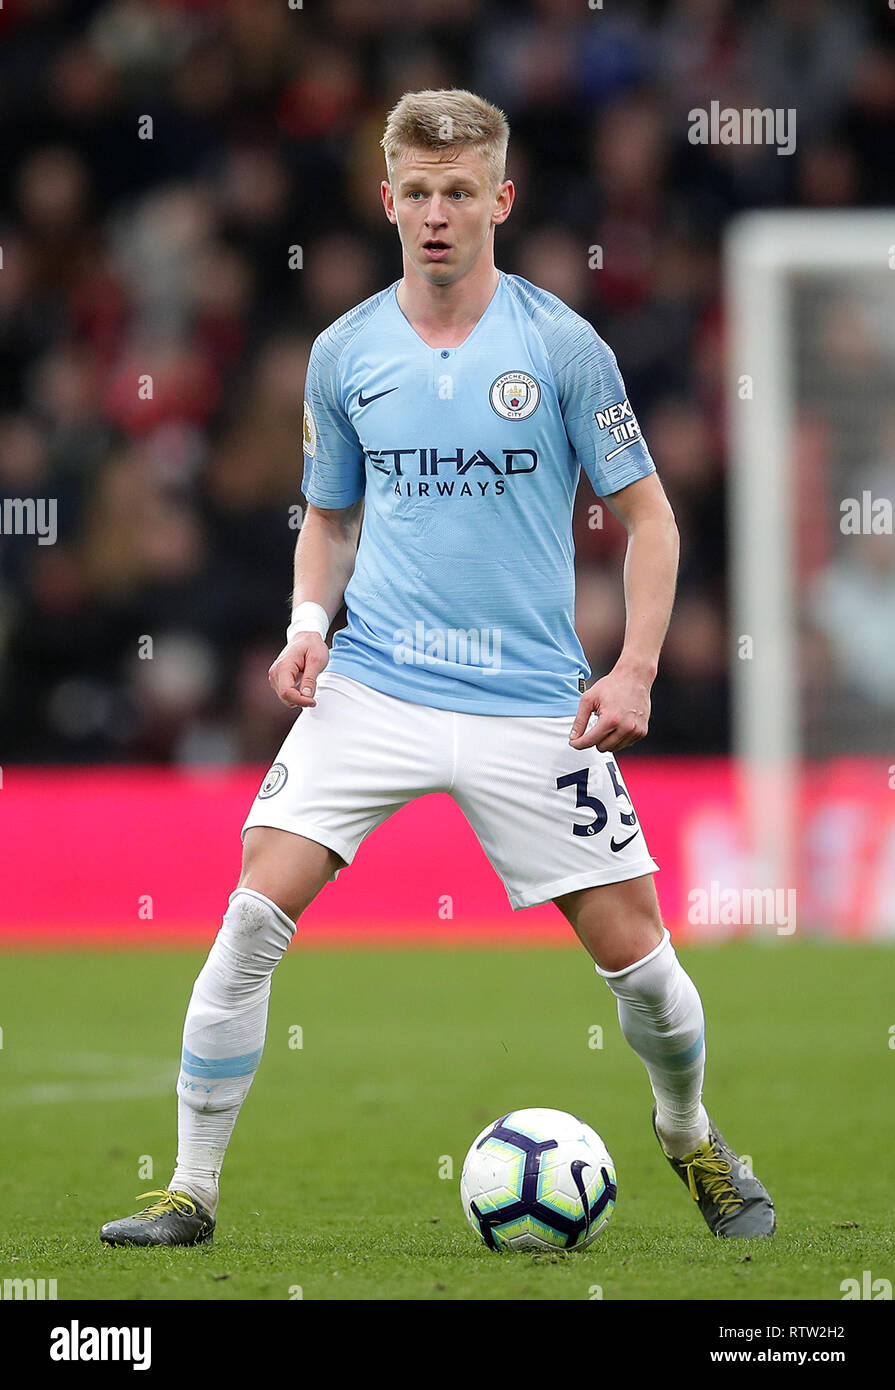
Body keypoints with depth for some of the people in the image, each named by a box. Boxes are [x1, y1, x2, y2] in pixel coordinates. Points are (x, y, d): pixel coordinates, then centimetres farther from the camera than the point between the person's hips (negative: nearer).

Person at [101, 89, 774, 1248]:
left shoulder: (561, 346, -4)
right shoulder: (345, 353, 4)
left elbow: (646, 513, 2)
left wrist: (635, 670, -8)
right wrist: (310, 622, -1)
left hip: (531, 704, -1)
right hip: (369, 691, 1)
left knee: (633, 949, 1)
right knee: (253, 916, -14)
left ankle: (690, 1136, 32)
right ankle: (190, 1191, -4)